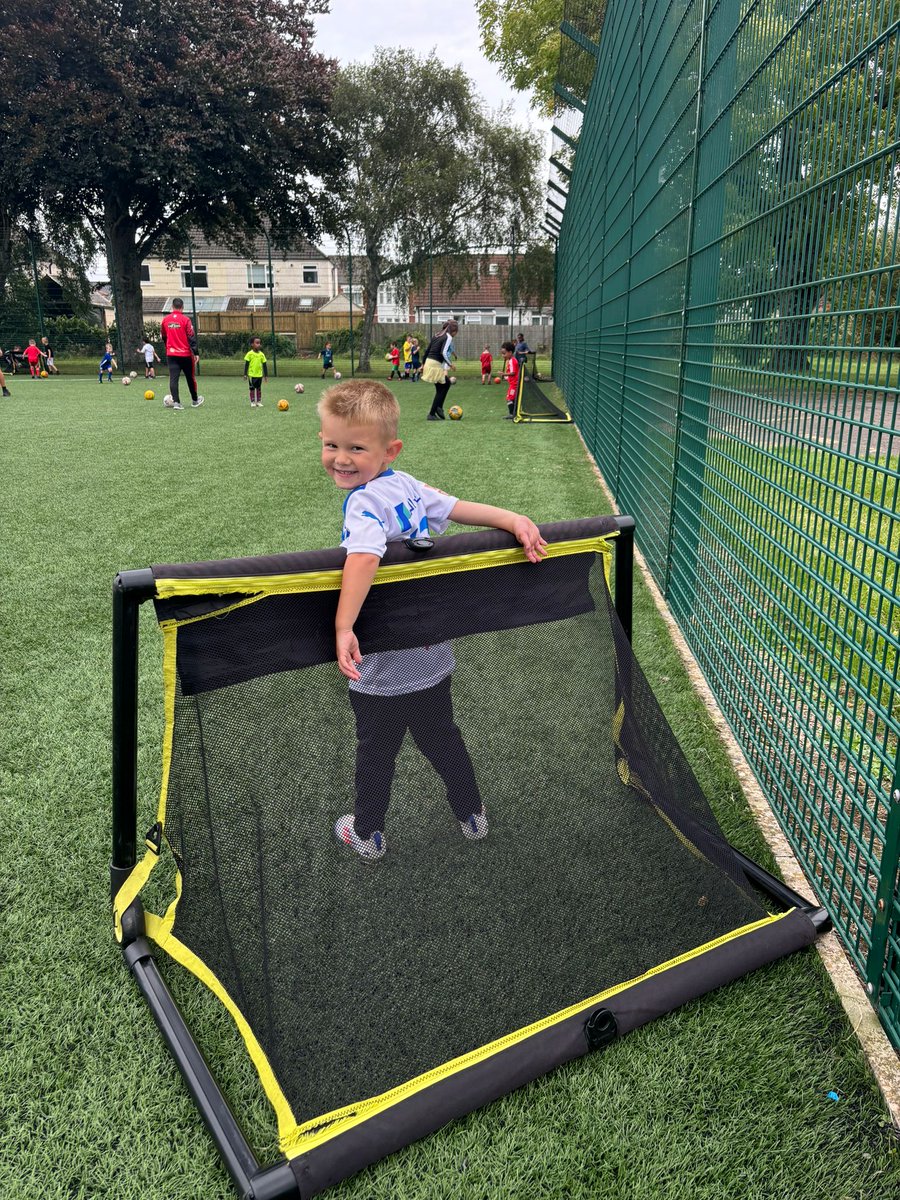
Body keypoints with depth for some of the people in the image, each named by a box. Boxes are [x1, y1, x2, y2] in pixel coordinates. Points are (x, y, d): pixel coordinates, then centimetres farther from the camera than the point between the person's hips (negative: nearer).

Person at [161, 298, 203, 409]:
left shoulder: (165, 320, 4)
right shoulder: (186, 320, -9)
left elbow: (164, 337, 17)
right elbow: (191, 337, -12)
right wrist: (196, 353, -9)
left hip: (171, 354, 2)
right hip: (185, 354, -2)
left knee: (173, 378, -1)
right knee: (191, 378, 13)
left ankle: (176, 402, -11)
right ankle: (195, 400, 25)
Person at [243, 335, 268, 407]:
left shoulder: (261, 354, 3)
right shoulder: (249, 354, -7)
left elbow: (264, 365, 8)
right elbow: (246, 364, -5)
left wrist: (266, 375, 7)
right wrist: (245, 374, -8)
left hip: (259, 375, 3)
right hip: (252, 375, -3)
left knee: (259, 388, 10)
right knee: (252, 388, 3)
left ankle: (259, 402, 17)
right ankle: (252, 402, 9)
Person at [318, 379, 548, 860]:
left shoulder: (364, 501, -26)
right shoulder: (406, 485, -2)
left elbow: (364, 557, -42)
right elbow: (459, 507, 0)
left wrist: (343, 627, -47)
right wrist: (515, 520, 1)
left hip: (383, 671, -7)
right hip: (432, 659, 7)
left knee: (375, 752, 16)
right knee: (441, 738, 26)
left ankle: (366, 833, 38)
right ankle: (472, 815, 44)